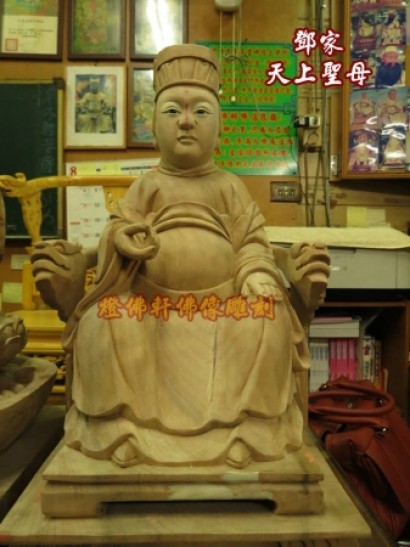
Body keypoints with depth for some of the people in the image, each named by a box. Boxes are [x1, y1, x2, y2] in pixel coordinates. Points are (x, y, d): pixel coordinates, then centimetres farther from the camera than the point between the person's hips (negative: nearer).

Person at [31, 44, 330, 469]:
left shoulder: (228, 186, 10)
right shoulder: (148, 185, 11)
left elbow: (251, 244, 1)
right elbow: (119, 232, 3)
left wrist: (259, 278, -19)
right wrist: (124, 242, -21)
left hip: (222, 301, 0)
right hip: (151, 302, 1)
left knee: (267, 319, -28)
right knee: (105, 320, -26)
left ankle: (246, 422, -14)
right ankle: (121, 420, -10)